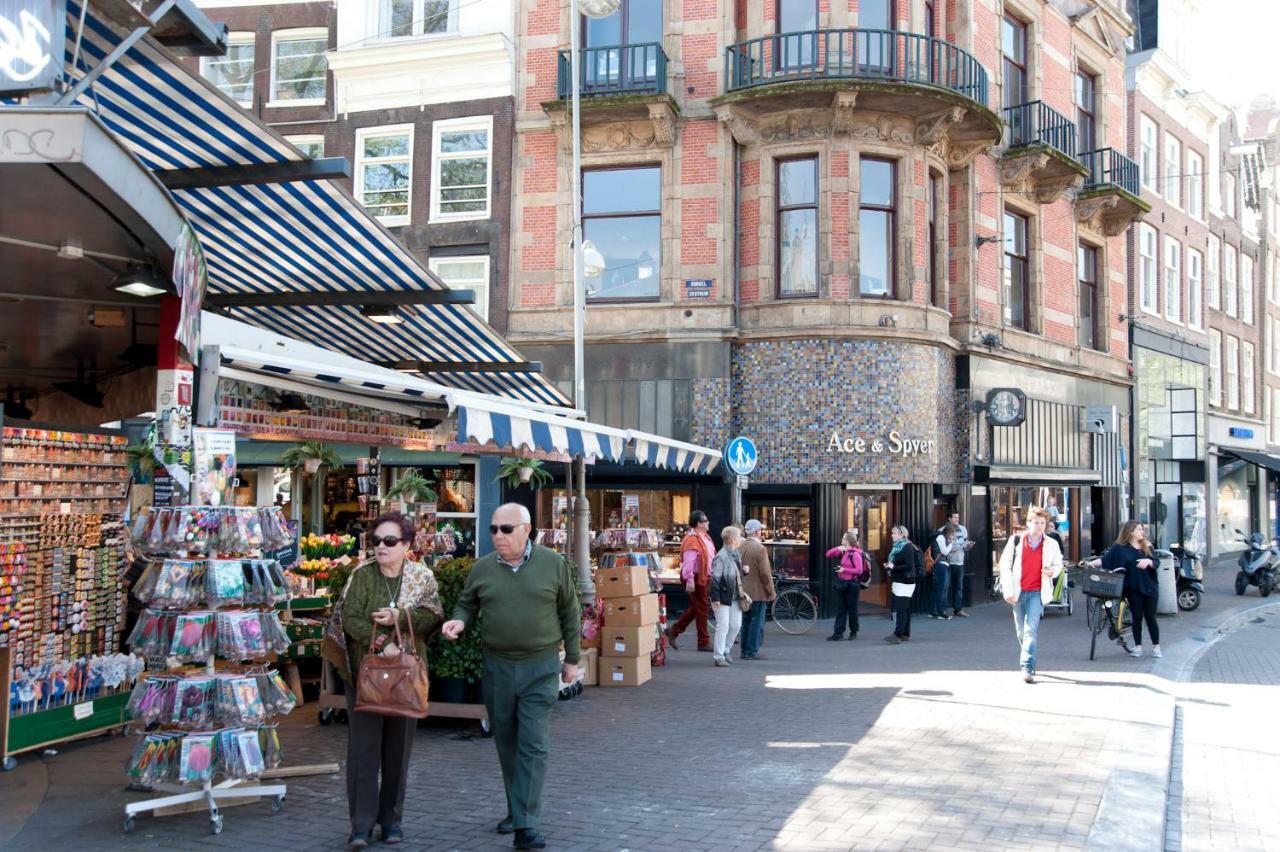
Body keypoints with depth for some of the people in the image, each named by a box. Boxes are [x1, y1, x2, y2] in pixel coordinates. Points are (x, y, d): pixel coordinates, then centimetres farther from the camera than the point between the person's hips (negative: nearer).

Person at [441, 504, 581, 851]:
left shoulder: (552, 563, -4)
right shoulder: (482, 568, 1)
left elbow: (569, 612, 3)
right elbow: (467, 604, 14)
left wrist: (572, 658, 5)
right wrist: (459, 621, -10)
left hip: (541, 668, -3)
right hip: (497, 666, 3)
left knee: (533, 744, -7)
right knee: (506, 743, 13)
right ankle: (516, 809, 30)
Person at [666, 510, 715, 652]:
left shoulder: (704, 537, 13)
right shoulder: (692, 540, -19)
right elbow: (688, 562, -25)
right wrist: (689, 580, -31)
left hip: (704, 578, 10)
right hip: (696, 579, -10)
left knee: (696, 608, 17)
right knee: (702, 608, -2)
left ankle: (673, 631, 24)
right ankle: (703, 642, 7)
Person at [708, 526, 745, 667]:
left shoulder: (735, 555, 10)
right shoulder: (721, 557, -17)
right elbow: (715, 578, -18)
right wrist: (715, 598, -20)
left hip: (734, 597, 9)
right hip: (723, 597, -9)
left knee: (736, 624, 11)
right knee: (723, 626, -4)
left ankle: (725, 651, 28)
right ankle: (719, 657, 5)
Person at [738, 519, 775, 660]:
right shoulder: (760, 548, -16)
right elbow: (765, 573, -16)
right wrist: (772, 592, -7)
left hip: (743, 590, 7)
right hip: (758, 591, -7)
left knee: (746, 621, 14)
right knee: (757, 622, 0)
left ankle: (744, 651, 19)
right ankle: (752, 652, 1)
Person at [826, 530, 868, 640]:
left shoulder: (856, 554, -14)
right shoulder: (842, 551, 8)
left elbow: (859, 570, -21)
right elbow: (828, 555, 8)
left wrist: (844, 570, -22)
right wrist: (837, 548, -8)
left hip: (852, 584, -7)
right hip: (841, 583, 7)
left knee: (852, 609, 5)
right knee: (840, 609, 5)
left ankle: (853, 632, 19)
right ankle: (838, 632, 5)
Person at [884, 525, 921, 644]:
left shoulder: (907, 548, -13)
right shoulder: (898, 546, 15)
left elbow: (909, 566, -21)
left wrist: (893, 567, -21)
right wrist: (890, 566, 9)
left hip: (905, 584, -10)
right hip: (900, 582, 10)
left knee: (900, 610, -12)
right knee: (905, 609, 11)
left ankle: (897, 635, -14)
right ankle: (905, 634, 15)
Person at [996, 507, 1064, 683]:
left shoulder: (1051, 544, 3)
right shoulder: (1015, 540, 0)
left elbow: (1058, 564, 18)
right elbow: (1005, 564, 2)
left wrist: (1053, 571, -7)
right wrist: (1008, 590, -6)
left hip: (1036, 592, -1)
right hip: (1018, 592, 2)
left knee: (1030, 630, -15)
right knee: (1021, 631, 11)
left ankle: (1027, 667, -18)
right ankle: (1028, 665, 31)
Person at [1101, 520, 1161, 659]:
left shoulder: (1147, 546, 6)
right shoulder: (1119, 548, -2)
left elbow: (1156, 563, 2)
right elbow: (1105, 559, -7)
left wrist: (1148, 561, -19)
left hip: (1149, 586, 2)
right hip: (1133, 588, -1)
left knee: (1150, 617, 3)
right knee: (1137, 617, 2)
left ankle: (1156, 647, 14)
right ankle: (1137, 647, 13)